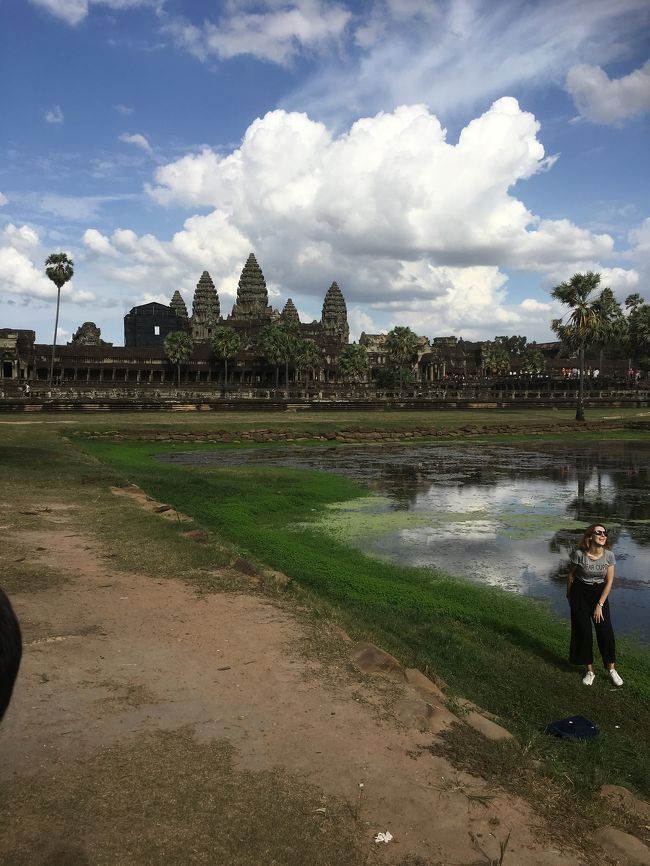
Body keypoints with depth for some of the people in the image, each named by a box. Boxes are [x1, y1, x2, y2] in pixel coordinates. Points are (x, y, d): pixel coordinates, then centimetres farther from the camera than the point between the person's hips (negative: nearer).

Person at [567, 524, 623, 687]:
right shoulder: (579, 554, -19)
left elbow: (609, 581, -7)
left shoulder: (609, 555, -13)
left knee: (606, 631, -1)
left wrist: (600, 605, -8)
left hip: (600, 593, 2)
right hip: (580, 593, -2)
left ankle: (611, 669, 17)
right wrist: (569, 595, 9)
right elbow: (571, 575, -3)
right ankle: (590, 671, 16)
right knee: (583, 631, 3)